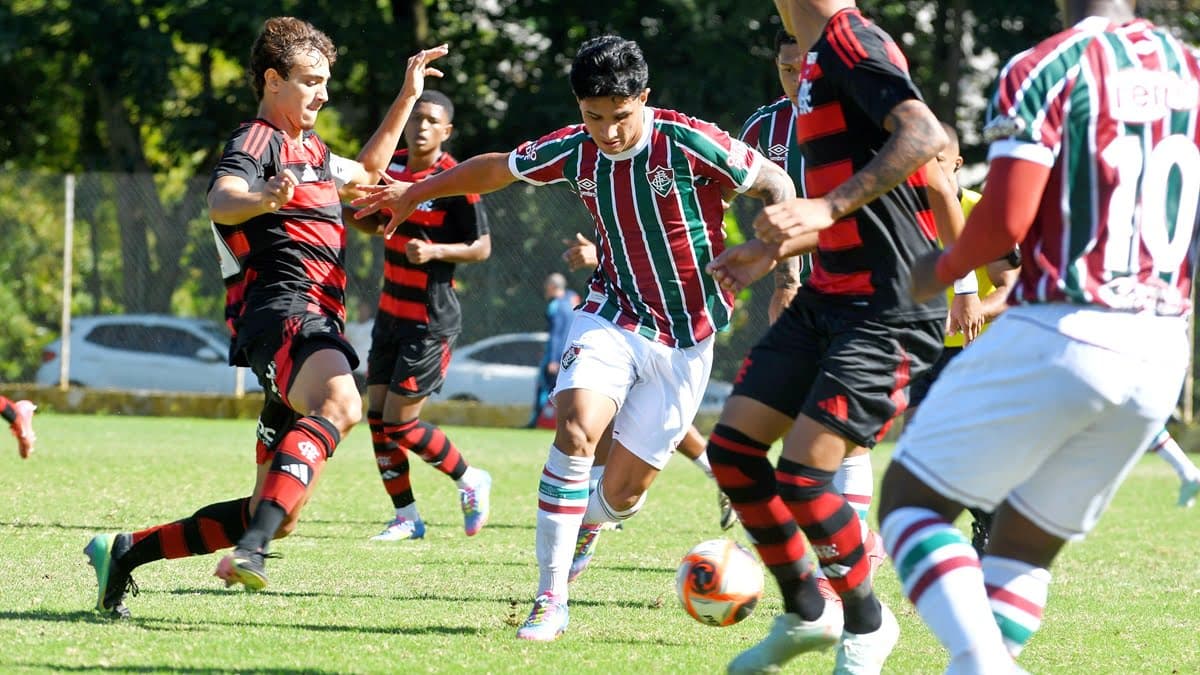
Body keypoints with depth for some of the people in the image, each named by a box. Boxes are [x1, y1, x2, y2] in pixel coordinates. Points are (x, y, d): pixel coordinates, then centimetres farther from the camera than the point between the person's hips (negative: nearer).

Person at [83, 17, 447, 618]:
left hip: (315, 329, 10)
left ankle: (123, 553, 18)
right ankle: (252, 548, -57)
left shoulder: (309, 150, 27)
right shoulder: (257, 141, -3)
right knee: (339, 403, -42)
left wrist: (407, 97, 45)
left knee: (275, 518, 7)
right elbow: (221, 202, -25)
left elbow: (365, 172, 49)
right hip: (283, 312, -10)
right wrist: (263, 198, -47)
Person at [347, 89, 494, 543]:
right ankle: (406, 517, 15)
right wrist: (349, 214, 1)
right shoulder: (392, 166, 6)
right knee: (377, 416, 4)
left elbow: (482, 247, -11)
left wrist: (436, 251, -26)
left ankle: (469, 480, 16)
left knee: (401, 424, -8)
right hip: (391, 312, 8)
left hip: (431, 321, -8)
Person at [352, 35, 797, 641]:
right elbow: (497, 169, 14)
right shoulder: (573, 151, -5)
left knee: (623, 491, -3)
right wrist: (415, 192, 24)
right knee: (575, 429, -26)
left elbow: (776, 183, -9)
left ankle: (584, 524, 38)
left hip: (684, 340, -2)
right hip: (612, 315, 2)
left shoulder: (688, 143, -18)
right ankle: (550, 601, -20)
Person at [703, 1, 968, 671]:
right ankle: (806, 612, 21)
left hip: (887, 310, -10)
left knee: (802, 476, -12)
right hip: (829, 296, 10)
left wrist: (828, 206, -33)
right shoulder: (821, 58, 16)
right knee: (732, 446, 6)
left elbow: (925, 135, -29)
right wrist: (775, 252, 24)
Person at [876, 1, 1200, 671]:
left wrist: (940, 270, 6)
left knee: (912, 495, 6)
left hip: (1061, 335, -6)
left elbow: (1006, 220, -12)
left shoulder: (1044, 71, -6)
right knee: (1028, 540, 19)